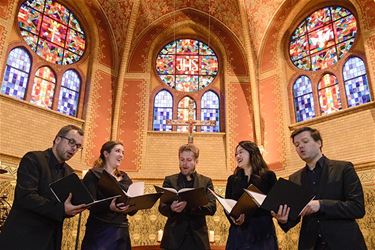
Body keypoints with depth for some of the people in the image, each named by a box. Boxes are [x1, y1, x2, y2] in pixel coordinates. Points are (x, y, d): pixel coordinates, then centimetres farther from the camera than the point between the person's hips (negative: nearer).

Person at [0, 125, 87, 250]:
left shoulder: (69, 172, 11)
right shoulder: (33, 159, -9)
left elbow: (67, 202, 11)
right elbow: (25, 196, -21)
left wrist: (72, 208, -11)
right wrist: (61, 209, -29)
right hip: (23, 238, -6)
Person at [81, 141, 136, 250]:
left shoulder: (124, 177, 12)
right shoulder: (93, 175, -3)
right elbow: (91, 204, -16)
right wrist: (109, 207, -34)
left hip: (122, 231, 5)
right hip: (100, 231, -5)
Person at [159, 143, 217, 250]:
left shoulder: (206, 181, 5)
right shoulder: (169, 180, 6)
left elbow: (212, 208, -6)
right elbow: (162, 207, -2)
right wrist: (171, 208, -25)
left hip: (198, 236, 0)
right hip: (174, 236, 0)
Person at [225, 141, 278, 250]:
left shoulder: (268, 176, 1)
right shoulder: (232, 179, 12)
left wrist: (246, 215, -17)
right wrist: (233, 218, -13)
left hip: (263, 232, -3)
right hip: (238, 233, 3)